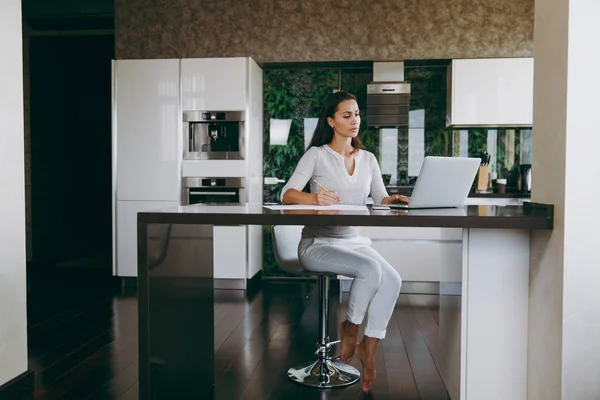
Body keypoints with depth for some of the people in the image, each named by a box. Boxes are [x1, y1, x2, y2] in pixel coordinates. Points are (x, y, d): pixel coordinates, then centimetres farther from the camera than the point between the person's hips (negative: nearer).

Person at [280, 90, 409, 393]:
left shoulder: (368, 159, 11)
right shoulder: (317, 155, -4)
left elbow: (380, 201, 5)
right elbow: (287, 195, -16)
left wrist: (392, 201, -19)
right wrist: (315, 198, -37)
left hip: (355, 241, 5)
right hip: (318, 243, -5)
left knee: (392, 279, -22)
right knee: (370, 270, -30)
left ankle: (369, 348, -6)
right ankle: (350, 329, -4)